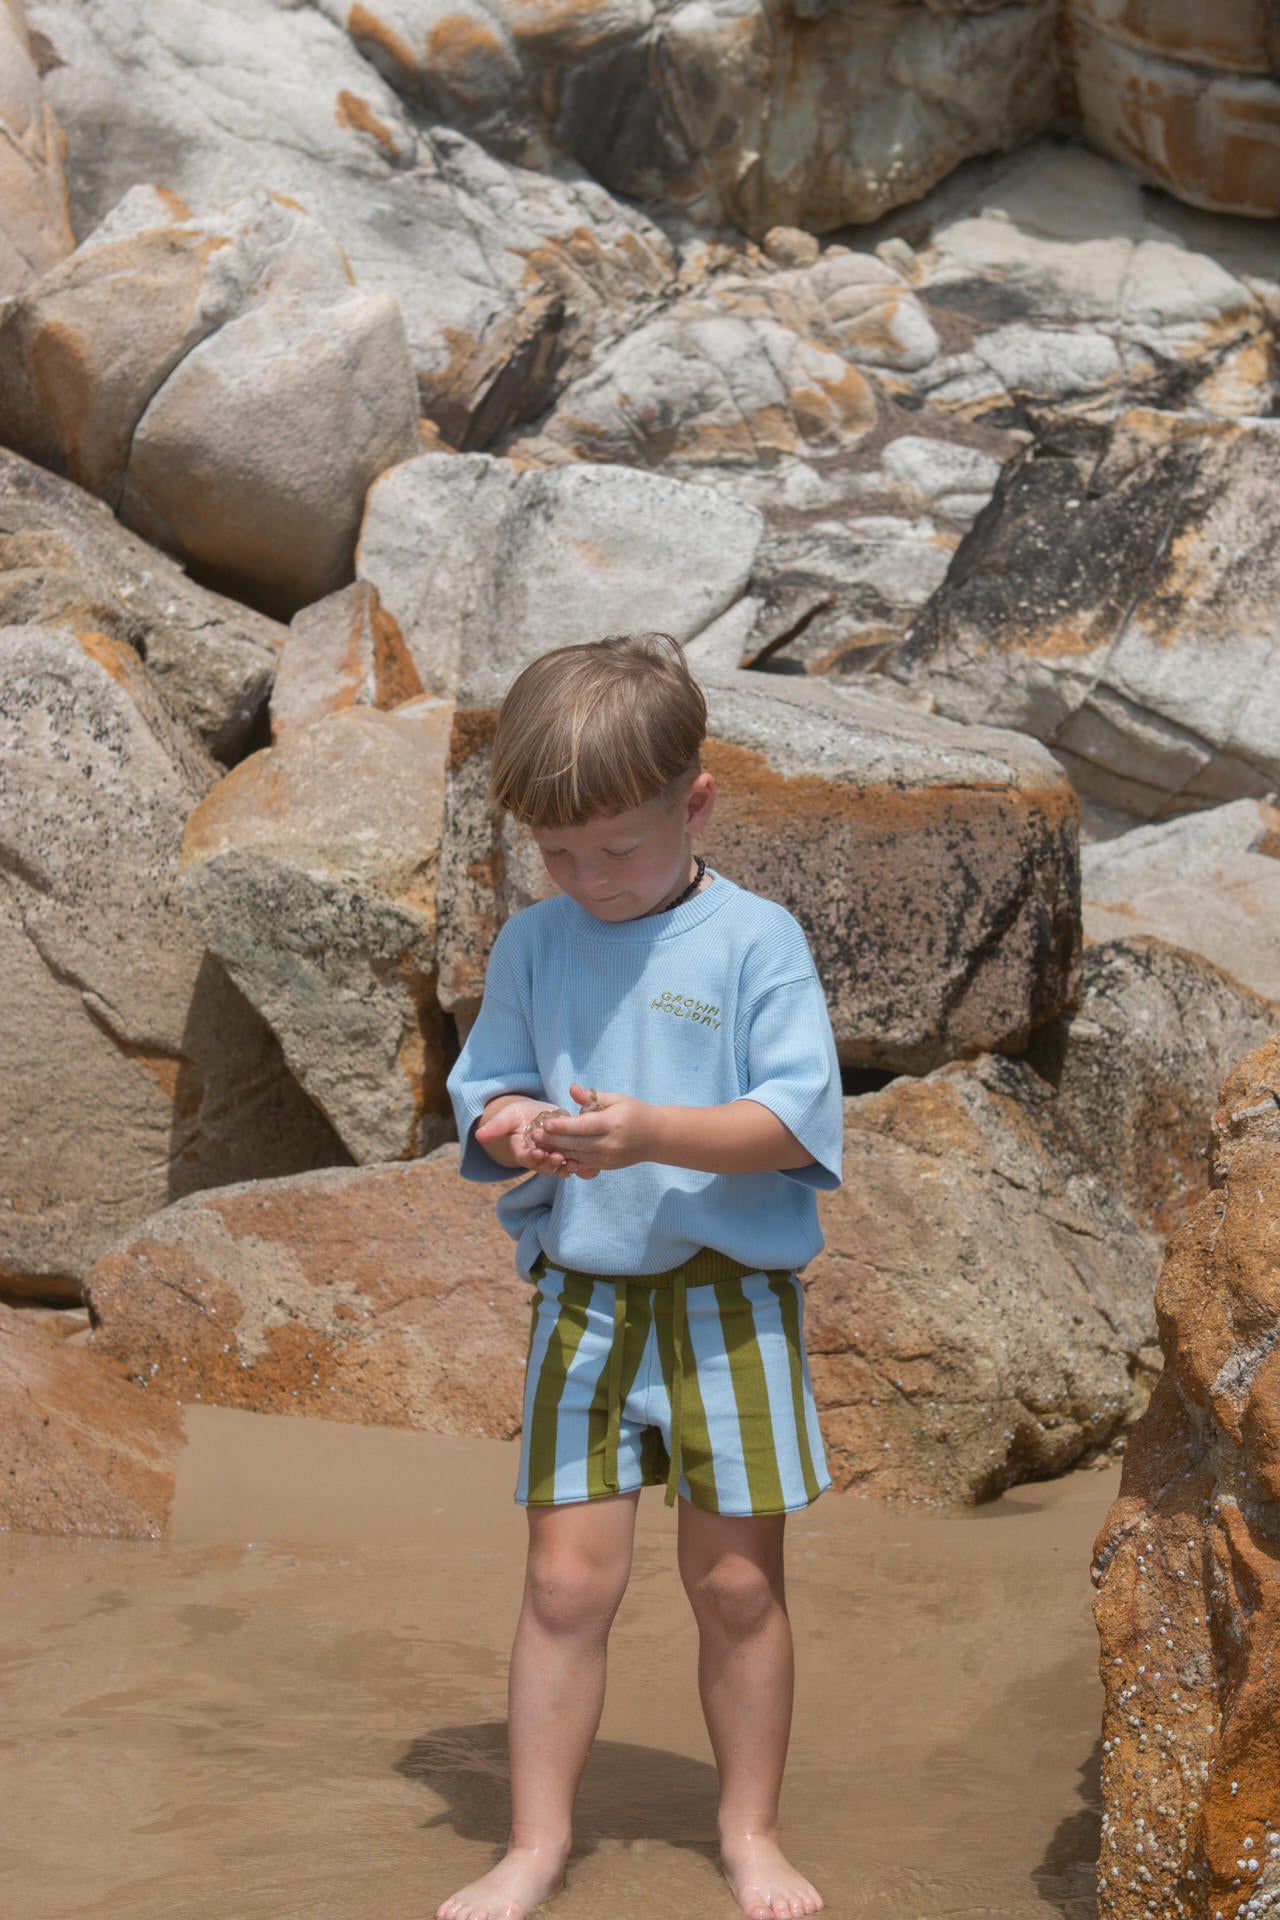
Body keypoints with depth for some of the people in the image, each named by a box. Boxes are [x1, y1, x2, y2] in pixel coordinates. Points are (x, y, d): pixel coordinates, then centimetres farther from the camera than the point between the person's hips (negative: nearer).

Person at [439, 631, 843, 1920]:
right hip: (582, 1295, 2)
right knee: (566, 1577, 2)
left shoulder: (756, 941, -7)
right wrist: (505, 1125, -16)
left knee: (737, 1580, 6)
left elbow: (795, 1122, -13)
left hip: (730, 1298, -2)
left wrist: (655, 1132, -28)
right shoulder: (531, 944, 5)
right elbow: (483, 1086, 8)